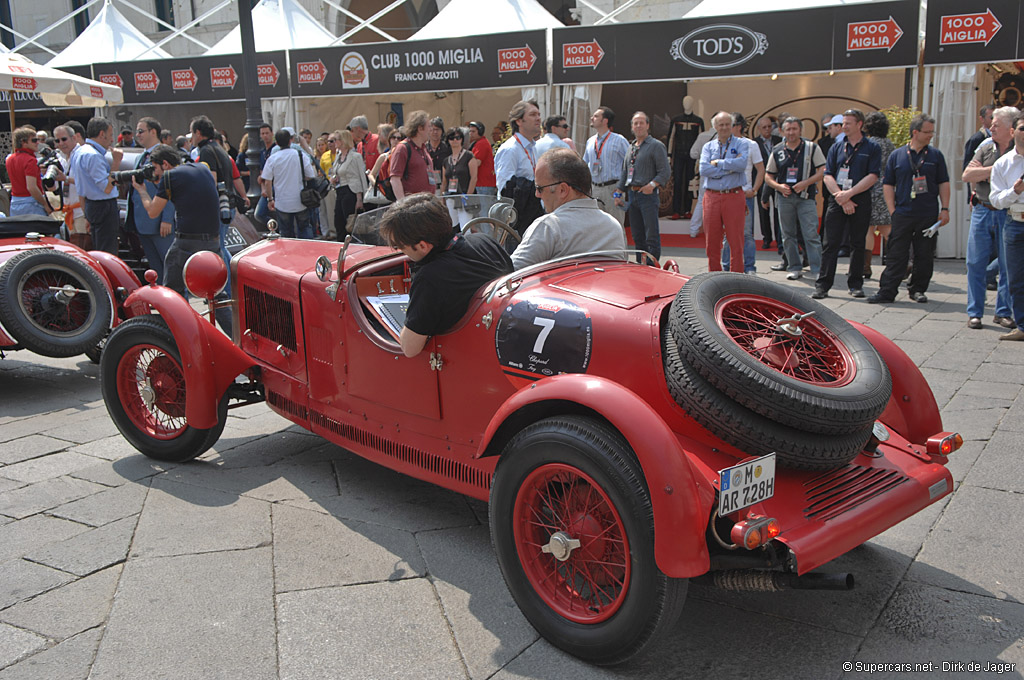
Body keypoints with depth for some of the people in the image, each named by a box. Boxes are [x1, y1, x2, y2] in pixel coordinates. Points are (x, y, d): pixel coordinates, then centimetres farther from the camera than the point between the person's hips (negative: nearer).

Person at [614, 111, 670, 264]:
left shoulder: (656, 146, -2)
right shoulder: (631, 147, 18)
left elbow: (665, 172, -8)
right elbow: (624, 172, 23)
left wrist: (652, 185, -21)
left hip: (648, 194, -7)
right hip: (632, 195, 7)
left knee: (651, 236, -8)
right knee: (637, 236, 10)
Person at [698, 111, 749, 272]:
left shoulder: (741, 144, 7)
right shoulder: (708, 147, 14)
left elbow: (742, 164, -14)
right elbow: (703, 170, -4)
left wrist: (718, 163, -6)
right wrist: (730, 167, -8)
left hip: (734, 197, -2)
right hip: (712, 197, 2)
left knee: (736, 239, -2)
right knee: (712, 241, 5)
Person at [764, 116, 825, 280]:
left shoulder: (811, 148, 3)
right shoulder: (777, 151, 9)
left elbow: (823, 171, -1)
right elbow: (768, 176, 13)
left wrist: (806, 183, -14)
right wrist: (779, 186, -7)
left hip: (806, 197, -3)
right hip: (785, 197, 3)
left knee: (811, 234, -9)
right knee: (788, 235, 7)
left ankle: (817, 270, -7)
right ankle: (795, 268, 16)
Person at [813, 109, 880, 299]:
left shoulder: (872, 148, 3)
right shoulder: (837, 147, 11)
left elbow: (872, 177, -6)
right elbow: (828, 176, 4)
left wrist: (849, 194, -13)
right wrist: (841, 198, -9)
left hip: (861, 200, -1)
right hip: (837, 200, 1)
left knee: (858, 243, 5)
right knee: (831, 243, -3)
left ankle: (855, 284, 14)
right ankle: (823, 285, -2)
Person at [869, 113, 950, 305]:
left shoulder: (935, 155, 8)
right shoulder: (897, 155, 5)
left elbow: (944, 183, 10)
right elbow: (888, 184, 7)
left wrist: (945, 209, 2)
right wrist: (892, 210, -1)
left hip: (928, 215, 1)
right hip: (903, 215, -1)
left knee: (924, 256, 6)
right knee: (896, 255, -2)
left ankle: (918, 289, 18)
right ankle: (887, 291, 0)